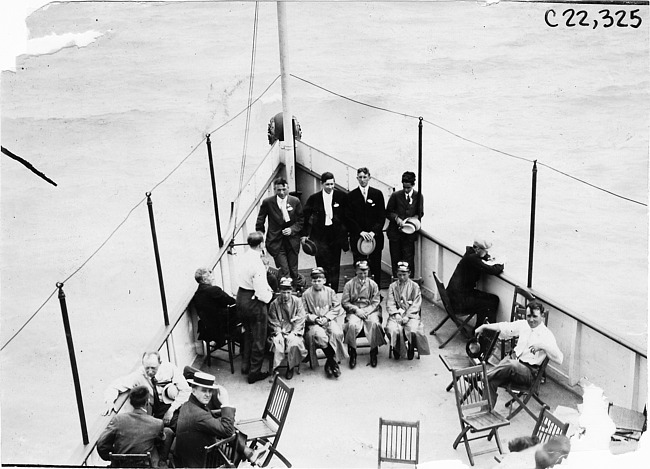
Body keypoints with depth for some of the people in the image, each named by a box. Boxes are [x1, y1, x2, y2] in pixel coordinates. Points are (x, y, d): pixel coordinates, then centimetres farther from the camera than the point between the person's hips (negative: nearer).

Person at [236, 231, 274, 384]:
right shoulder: (257, 264, -28)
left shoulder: (244, 257, -3)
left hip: (241, 297, 8)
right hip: (254, 303, -8)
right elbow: (261, 293, -26)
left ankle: (245, 365, 39)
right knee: (258, 339, 9)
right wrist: (270, 295, -5)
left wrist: (267, 288, 4)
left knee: (248, 334, 26)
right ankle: (254, 373, 21)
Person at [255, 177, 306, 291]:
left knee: (293, 270, 7)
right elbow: (260, 223, 6)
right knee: (284, 272, -9)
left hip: (292, 241, 2)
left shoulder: (295, 201, -1)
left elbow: (300, 221, 6)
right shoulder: (267, 202, -4)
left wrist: (292, 229, -10)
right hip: (276, 242, -1)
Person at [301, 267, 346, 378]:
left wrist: (327, 317, -8)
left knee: (337, 333, -30)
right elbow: (304, 313, 4)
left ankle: (329, 364, -17)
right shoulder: (306, 294, 4)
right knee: (320, 335, -34)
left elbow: (337, 307, 6)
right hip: (314, 323, -2)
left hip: (329, 320, 2)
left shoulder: (330, 291, 10)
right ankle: (334, 363, -21)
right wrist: (315, 318, -12)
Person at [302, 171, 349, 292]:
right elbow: (306, 216, 6)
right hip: (320, 236, -1)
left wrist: (346, 233, 4)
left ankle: (334, 292, 15)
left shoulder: (341, 197, 0)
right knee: (322, 265, -6)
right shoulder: (314, 198, 0)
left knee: (335, 265, 6)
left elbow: (347, 216, 6)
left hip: (336, 235, 1)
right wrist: (305, 234, 1)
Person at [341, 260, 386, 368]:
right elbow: (344, 302, 2)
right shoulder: (349, 284, 6)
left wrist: (367, 311, -12)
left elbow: (376, 302, 5)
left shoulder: (372, 284, 10)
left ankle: (373, 353, -18)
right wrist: (356, 310, -12)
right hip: (354, 312, -1)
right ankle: (352, 354, -18)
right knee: (352, 325, -33)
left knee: (374, 324, -32)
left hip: (370, 311, 1)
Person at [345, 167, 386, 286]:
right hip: (357, 236, -1)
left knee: (376, 266, 3)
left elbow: (382, 216, 2)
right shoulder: (351, 196, 4)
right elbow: (349, 218, 0)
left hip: (375, 236, 1)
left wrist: (374, 232, -10)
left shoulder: (377, 194, 5)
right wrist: (361, 232, -11)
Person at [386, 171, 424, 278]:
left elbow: (420, 213, 7)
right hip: (395, 232, 0)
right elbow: (388, 212, 4)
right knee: (395, 258, 5)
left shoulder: (418, 196, 1)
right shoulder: (395, 195, -1)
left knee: (408, 258, -3)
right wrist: (396, 218, -15)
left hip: (409, 233, 0)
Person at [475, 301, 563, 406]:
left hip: (528, 371, -6)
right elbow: (505, 327, 22)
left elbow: (559, 359, -16)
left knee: (511, 365, -39)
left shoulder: (547, 335, -7)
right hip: (513, 360, 6)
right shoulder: (523, 325, 11)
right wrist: (484, 326, 15)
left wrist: (543, 346, -30)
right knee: (491, 381, -20)